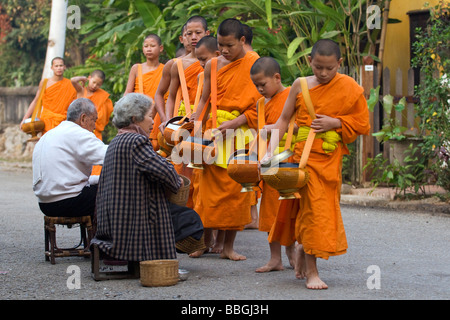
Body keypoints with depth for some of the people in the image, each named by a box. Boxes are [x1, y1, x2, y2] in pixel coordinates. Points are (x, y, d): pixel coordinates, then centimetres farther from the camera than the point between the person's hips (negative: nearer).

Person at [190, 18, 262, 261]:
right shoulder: (212, 65, 6)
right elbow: (205, 98, 13)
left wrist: (234, 122, -17)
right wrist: (195, 118, -5)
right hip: (214, 131, 2)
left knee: (237, 188, 0)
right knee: (211, 184, 1)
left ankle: (228, 246, 8)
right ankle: (205, 240, 14)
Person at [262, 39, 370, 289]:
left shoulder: (350, 89, 0)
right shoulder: (300, 85, 3)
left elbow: (363, 125, 3)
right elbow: (284, 119, 9)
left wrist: (335, 123, -11)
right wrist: (273, 146, -3)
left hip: (329, 157, 1)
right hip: (303, 153, -1)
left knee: (324, 207, 6)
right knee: (311, 205, -7)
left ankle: (303, 250, 31)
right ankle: (311, 270, -3)